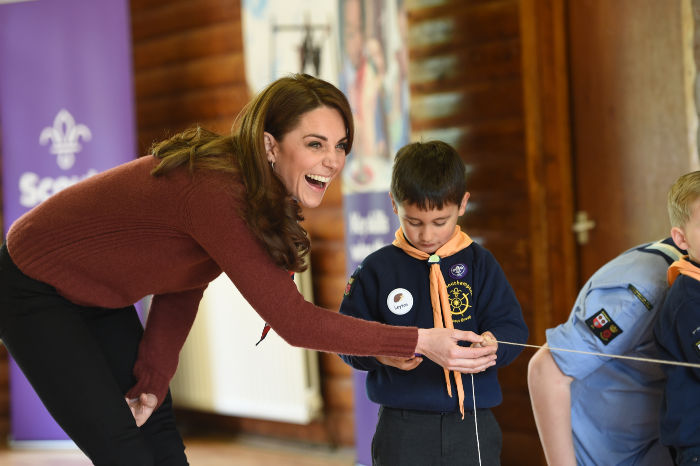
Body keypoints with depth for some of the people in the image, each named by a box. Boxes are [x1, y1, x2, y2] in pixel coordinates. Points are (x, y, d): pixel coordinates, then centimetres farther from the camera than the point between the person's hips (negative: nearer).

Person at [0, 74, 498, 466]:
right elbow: (293, 320, -36)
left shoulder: (256, 193, -8)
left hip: (102, 300, 9)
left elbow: (184, 286, 1)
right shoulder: (215, 191, -36)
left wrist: (152, 379, -6)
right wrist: (420, 342, -37)